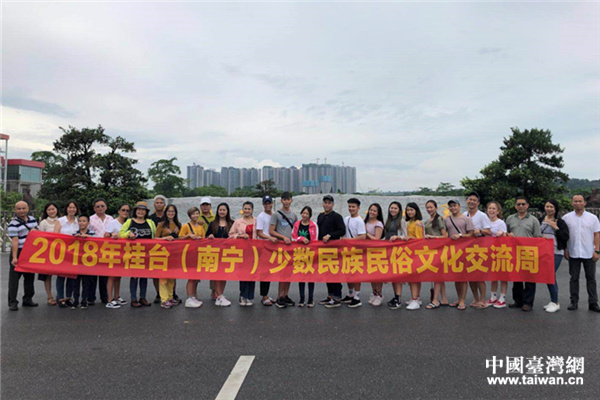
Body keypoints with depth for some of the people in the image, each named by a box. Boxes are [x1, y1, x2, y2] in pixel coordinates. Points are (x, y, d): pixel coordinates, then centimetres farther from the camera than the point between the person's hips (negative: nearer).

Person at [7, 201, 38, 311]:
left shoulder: (32, 219, 8)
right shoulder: (13, 224, -10)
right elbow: (14, 241, -18)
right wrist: (14, 257, -24)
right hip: (19, 252, -6)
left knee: (30, 277, 13)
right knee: (14, 278, -2)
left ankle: (28, 299, 23)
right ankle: (12, 302, 4)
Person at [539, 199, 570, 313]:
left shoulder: (560, 222, -2)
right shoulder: (540, 220, 9)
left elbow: (565, 237, -8)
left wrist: (556, 228, -14)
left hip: (556, 252, -5)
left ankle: (555, 303, 3)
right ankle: (553, 301, 22)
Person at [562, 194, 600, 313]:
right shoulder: (566, 218, 2)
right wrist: (565, 250, -1)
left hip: (589, 253, 0)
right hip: (573, 253, 0)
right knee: (574, 278, 6)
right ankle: (574, 302, 14)